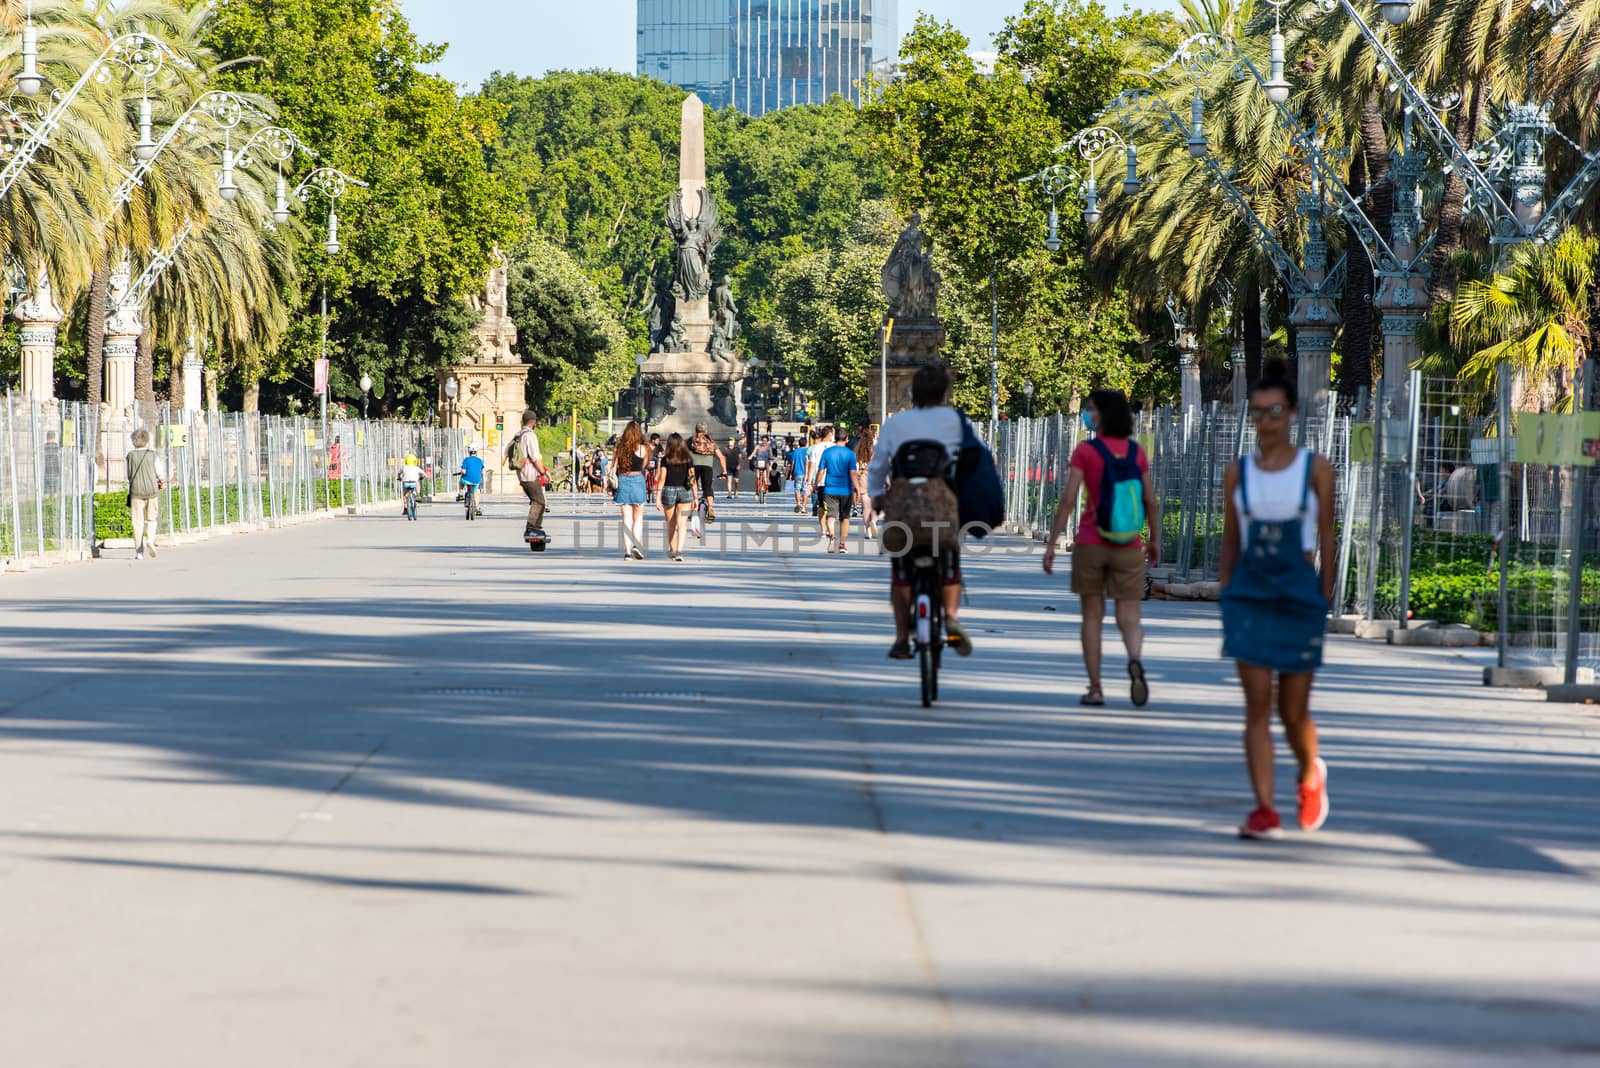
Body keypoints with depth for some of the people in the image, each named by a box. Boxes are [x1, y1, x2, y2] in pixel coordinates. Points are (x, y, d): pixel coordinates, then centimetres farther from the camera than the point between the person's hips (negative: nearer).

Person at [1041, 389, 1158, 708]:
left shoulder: (1085, 451, -7)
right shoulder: (1137, 451, 2)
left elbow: (1068, 500, -12)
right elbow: (1150, 501, 4)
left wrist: (1051, 543, -8)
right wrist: (1155, 540, 17)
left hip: (1090, 545, -2)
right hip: (1128, 548, 2)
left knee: (1092, 616, 10)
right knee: (1128, 616, 4)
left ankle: (1095, 688, 9)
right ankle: (1135, 660, -28)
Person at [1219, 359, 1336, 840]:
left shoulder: (1315, 469, 0)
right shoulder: (1238, 473, 6)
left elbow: (1326, 538, 1)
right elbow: (1230, 541, 10)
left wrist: (1325, 598, -2)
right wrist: (1223, 599, 7)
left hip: (1299, 596, -1)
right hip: (1249, 595, 1)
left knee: (1293, 711, 5)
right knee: (1257, 705, -7)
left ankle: (1311, 775, 36)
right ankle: (1264, 810, -6)